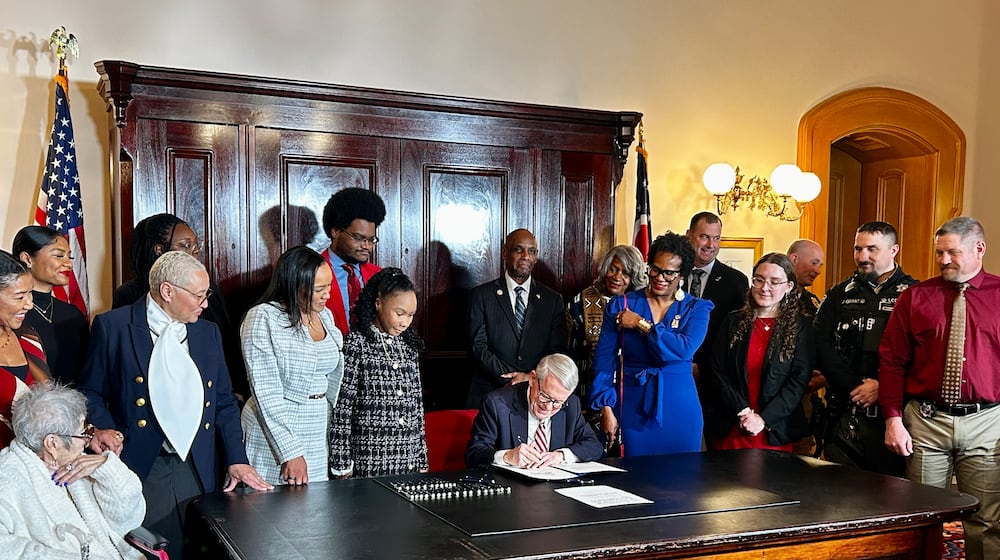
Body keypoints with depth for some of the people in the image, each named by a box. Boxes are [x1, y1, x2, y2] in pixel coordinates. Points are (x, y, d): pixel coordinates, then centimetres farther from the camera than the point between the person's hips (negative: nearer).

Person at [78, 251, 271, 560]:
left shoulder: (208, 332, 10)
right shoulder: (112, 326, -3)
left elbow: (224, 402, 12)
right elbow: (90, 392, 3)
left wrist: (235, 459, 3)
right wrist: (103, 428, -16)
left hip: (198, 472, 4)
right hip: (140, 468, -4)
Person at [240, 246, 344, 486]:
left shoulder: (325, 316, 8)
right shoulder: (262, 319, -12)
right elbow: (266, 395, -15)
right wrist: (291, 453, -17)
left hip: (319, 437, 6)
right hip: (275, 436, -6)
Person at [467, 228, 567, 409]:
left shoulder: (552, 299, 10)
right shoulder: (481, 295, 4)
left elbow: (557, 351, 5)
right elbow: (478, 347, -3)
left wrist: (532, 378, -12)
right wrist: (511, 378, -13)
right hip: (488, 394, -1)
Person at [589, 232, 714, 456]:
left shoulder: (697, 309, 2)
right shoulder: (621, 306, 3)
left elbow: (684, 350, -16)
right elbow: (604, 358, -1)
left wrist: (642, 324, -12)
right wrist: (606, 408, -8)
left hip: (679, 409, 0)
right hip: (633, 407, 0)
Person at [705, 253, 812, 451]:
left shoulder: (800, 326, 1)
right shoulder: (734, 321, 5)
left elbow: (799, 380, -6)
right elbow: (717, 372, 0)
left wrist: (764, 419, -14)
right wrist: (743, 412, -12)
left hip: (774, 432, -1)